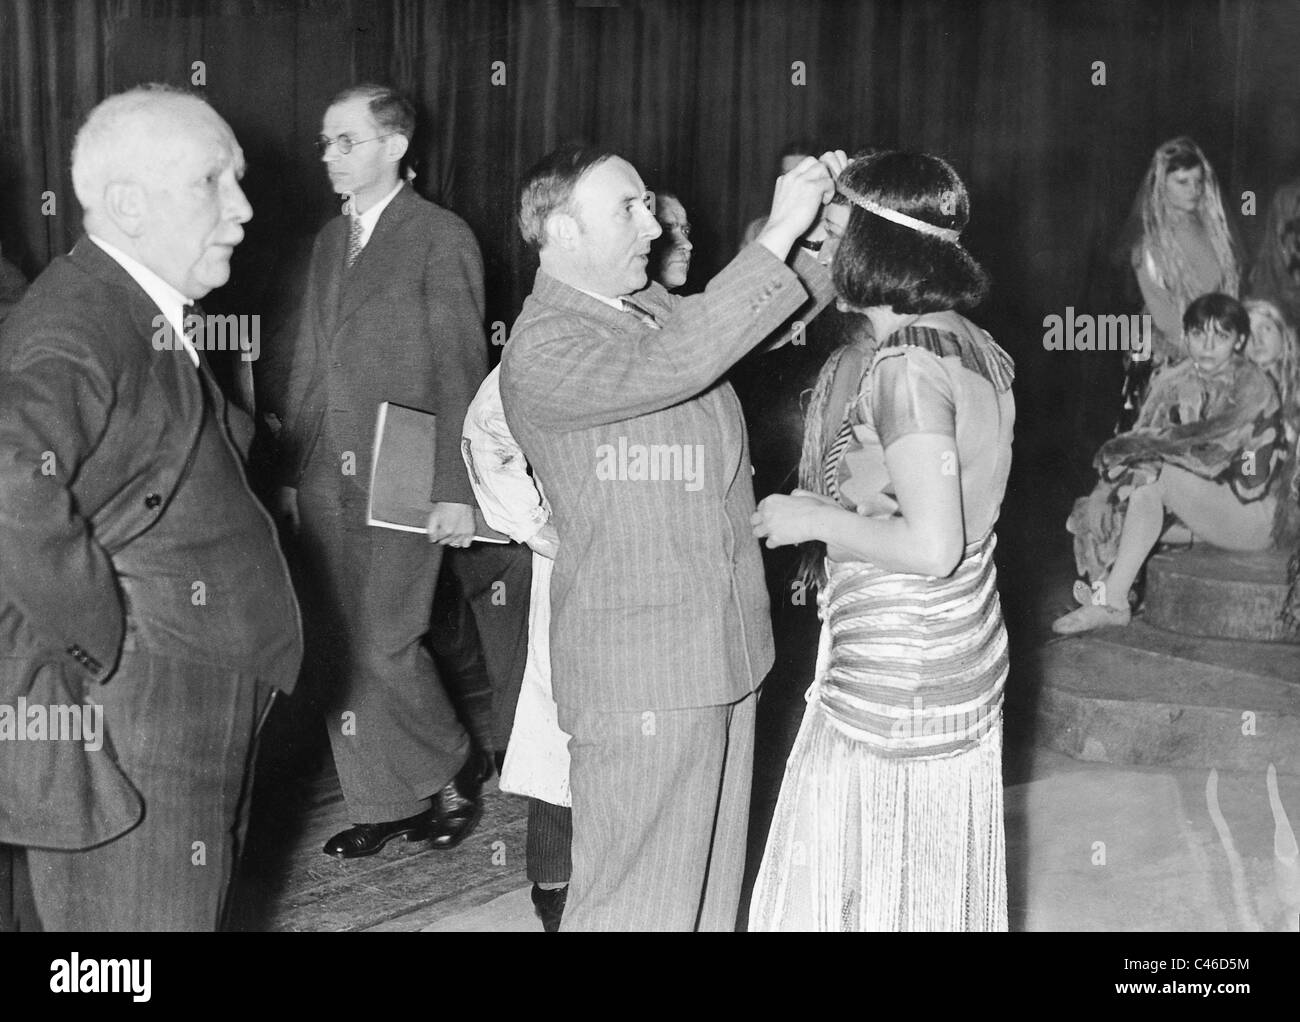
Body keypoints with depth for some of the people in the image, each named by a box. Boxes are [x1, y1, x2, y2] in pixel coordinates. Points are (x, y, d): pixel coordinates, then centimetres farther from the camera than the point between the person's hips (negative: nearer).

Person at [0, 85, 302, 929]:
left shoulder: (161, 322, 13)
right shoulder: (69, 335, -20)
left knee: (194, 908, 19)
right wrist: (104, 639, -27)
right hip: (118, 724, -10)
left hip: (206, 718, 10)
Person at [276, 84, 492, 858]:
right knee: (343, 651, 7)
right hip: (326, 480, 7)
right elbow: (309, 364, 16)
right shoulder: (329, 241, 16)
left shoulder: (442, 239, -5)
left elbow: (461, 370, -8)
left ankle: (454, 771, 16)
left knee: (384, 646, -8)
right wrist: (290, 471, 10)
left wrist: (456, 490, -12)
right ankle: (383, 803, 20)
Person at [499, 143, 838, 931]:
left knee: (712, 880, 17)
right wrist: (779, 235, -27)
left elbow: (773, 309, 19)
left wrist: (826, 229, 1)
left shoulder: (655, 306, 11)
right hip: (642, 676, -8)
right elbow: (674, 365, -29)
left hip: (725, 651, 9)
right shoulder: (541, 350, -15)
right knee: (639, 901, -1)